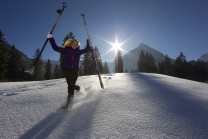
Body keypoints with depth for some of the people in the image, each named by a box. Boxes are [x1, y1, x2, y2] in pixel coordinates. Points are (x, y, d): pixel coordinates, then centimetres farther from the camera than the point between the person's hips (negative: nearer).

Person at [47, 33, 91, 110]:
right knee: (71, 85, -6)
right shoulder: (66, 50, 10)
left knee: (71, 85, -8)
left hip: (75, 70, 0)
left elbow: (87, 49, 22)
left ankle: (69, 101, -7)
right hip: (67, 70, 0)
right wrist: (50, 38, 6)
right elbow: (55, 48, 9)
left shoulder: (79, 52, 14)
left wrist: (88, 41, 18)